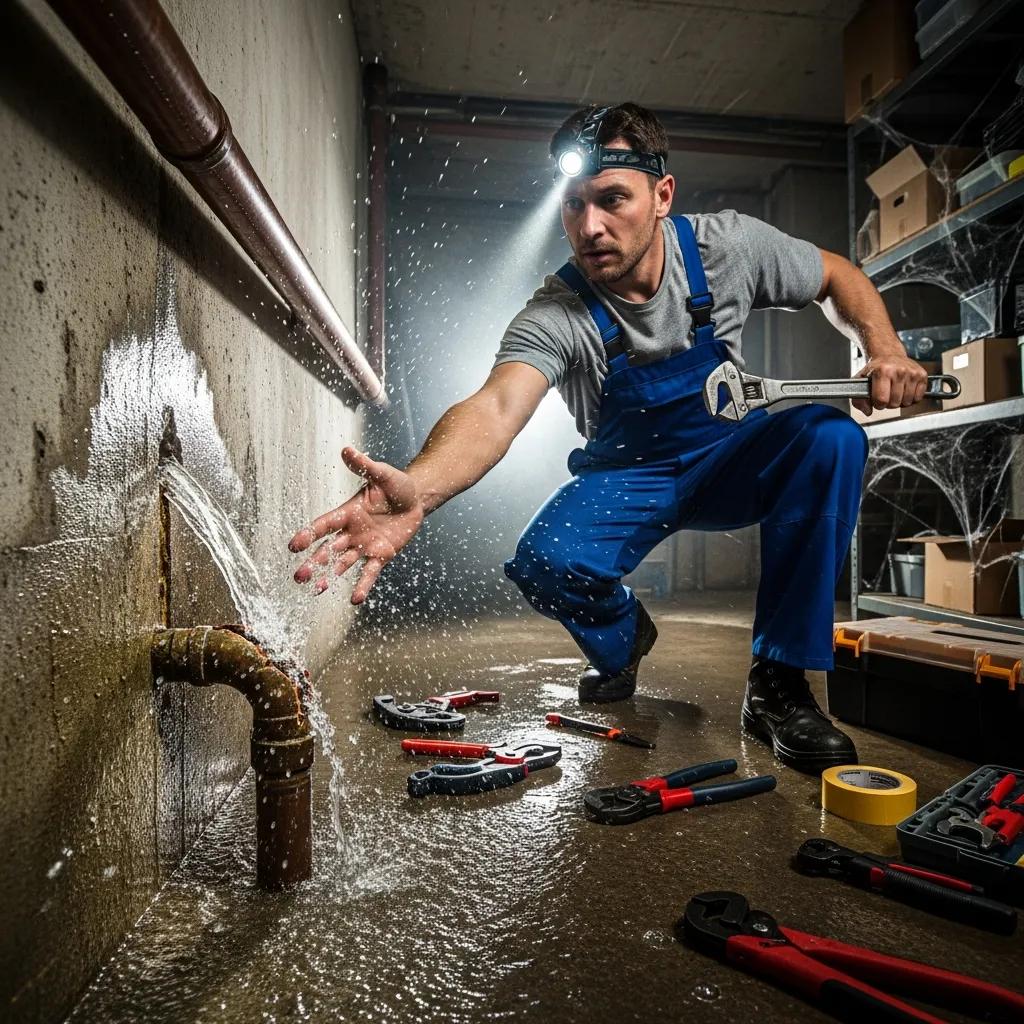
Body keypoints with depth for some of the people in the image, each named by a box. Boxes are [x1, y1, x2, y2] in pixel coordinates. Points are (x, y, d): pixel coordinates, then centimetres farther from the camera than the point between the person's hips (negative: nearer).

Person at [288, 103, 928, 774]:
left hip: (730, 460, 3)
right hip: (626, 479, -2)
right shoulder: (557, 316, -23)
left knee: (830, 438, -28)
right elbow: (497, 406, -42)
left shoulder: (727, 245, -14)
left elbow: (837, 276, 4)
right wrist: (417, 489, -62)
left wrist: (885, 349, -15)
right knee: (548, 563, -31)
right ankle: (625, 638, 9)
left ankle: (779, 685, -16)